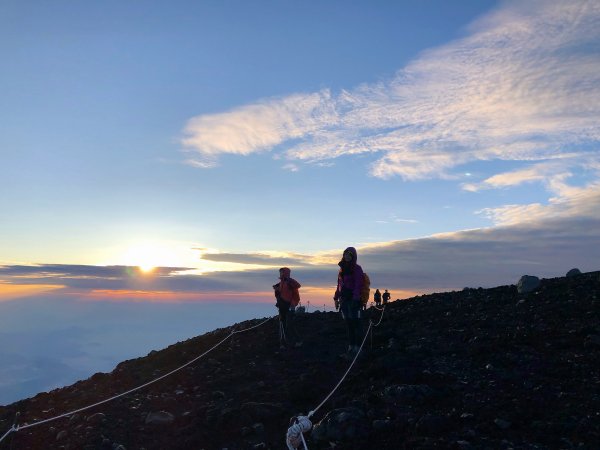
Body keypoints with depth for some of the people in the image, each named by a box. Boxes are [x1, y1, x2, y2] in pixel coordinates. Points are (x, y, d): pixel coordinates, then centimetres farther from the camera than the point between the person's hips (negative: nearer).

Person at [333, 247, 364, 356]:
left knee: (355, 323, -7)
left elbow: (358, 285, -13)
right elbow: (339, 285, 19)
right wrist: (336, 298, 15)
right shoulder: (342, 268, 17)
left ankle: (357, 347, -4)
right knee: (349, 324, 9)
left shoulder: (357, 268, -4)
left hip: (353, 299, -7)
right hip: (344, 300, 7)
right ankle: (351, 346, 13)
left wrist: (355, 298, -22)